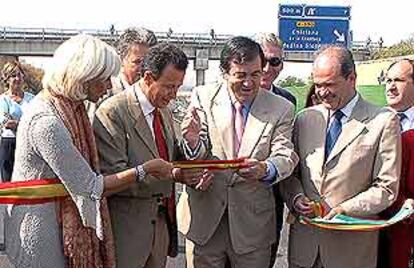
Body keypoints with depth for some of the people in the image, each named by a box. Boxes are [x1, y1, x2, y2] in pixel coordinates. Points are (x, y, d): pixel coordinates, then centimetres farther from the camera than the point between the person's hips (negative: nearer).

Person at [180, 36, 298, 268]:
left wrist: (265, 169, -33)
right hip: (205, 221, 0)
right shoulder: (203, 97, -3)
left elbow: (285, 156, -10)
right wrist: (193, 142, -29)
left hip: (253, 224, 0)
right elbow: (199, 155, -4)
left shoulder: (282, 109, -2)